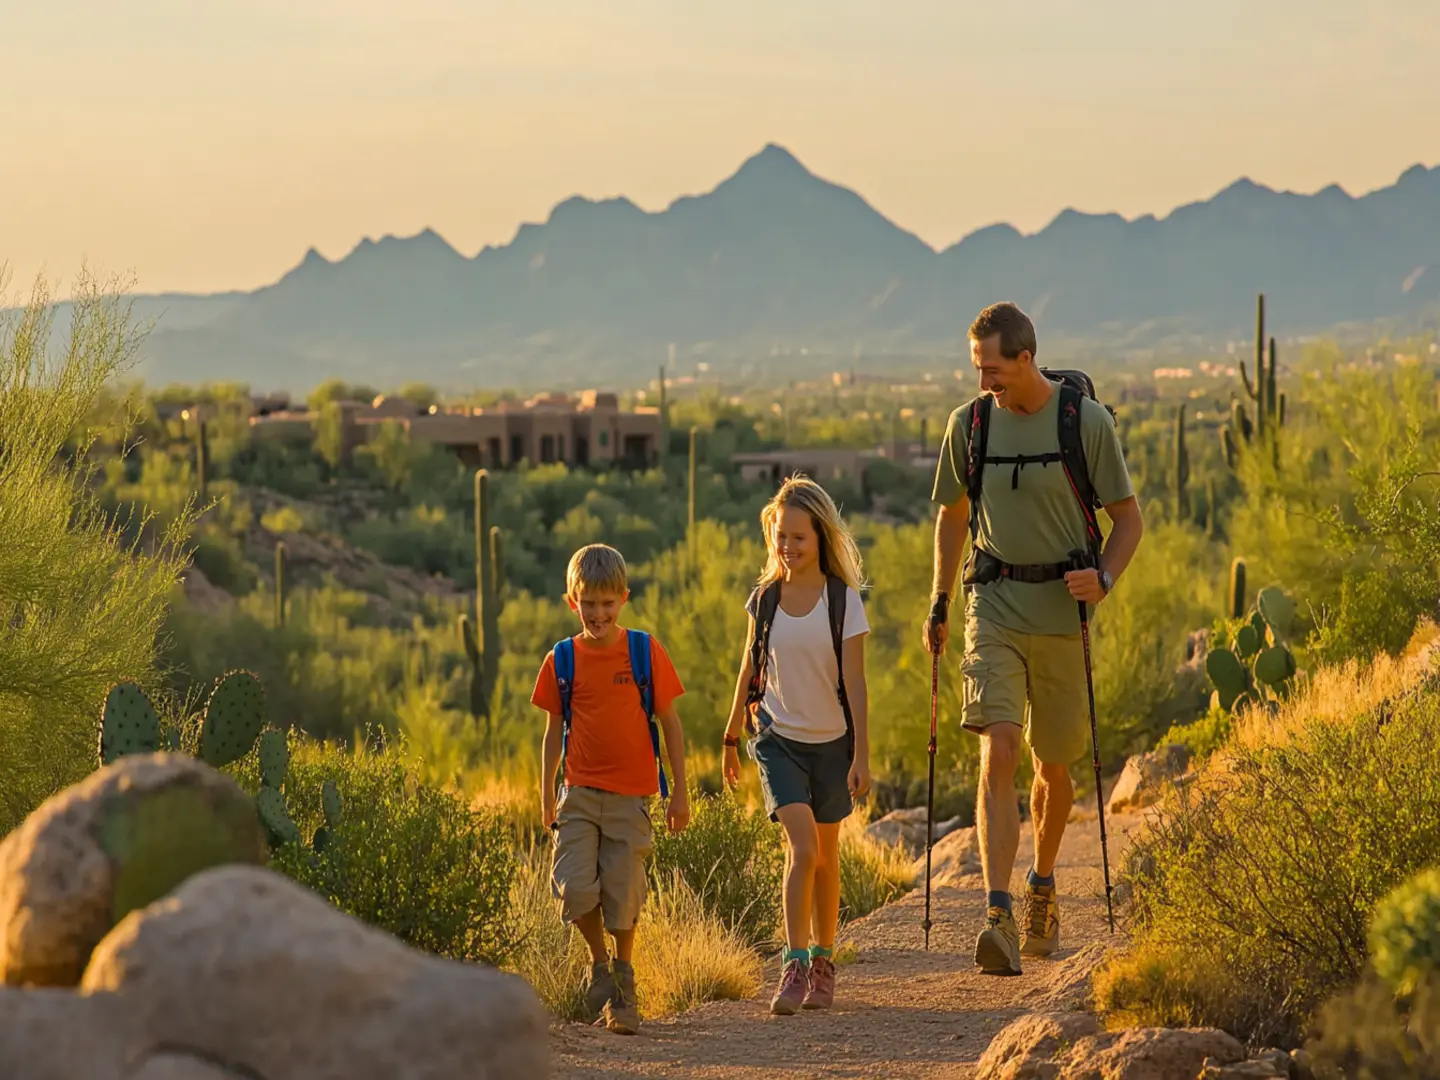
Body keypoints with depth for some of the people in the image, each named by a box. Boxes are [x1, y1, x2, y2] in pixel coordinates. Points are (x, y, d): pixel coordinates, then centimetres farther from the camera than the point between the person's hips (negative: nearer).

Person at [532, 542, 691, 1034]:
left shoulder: (645, 652, -3)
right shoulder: (562, 659, 2)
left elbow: (670, 722, 3)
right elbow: (554, 730, 11)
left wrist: (680, 792, 3)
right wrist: (546, 796, 12)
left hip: (630, 795, -1)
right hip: (580, 793, 1)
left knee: (622, 896, 0)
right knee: (575, 887, -11)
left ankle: (623, 985, 22)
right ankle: (599, 964, 17)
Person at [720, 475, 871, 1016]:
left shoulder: (843, 600, -8)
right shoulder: (765, 599, 0)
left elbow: (854, 683, -8)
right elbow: (749, 672, 11)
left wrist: (861, 755, -11)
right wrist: (731, 736, 17)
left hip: (831, 741, 0)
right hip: (778, 738, 0)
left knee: (824, 856, 10)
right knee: (801, 848, -16)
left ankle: (823, 962, 25)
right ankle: (794, 966, -13)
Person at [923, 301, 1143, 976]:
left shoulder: (1087, 421, -6)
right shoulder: (969, 423, 1)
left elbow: (1127, 518, 0)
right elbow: (952, 516, 16)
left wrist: (1105, 578, -18)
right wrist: (938, 605, 13)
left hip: (1061, 609, 0)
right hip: (995, 606, 0)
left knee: (1052, 763, 12)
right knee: (999, 753, -16)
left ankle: (1042, 886, 37)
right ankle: (998, 917, -24)